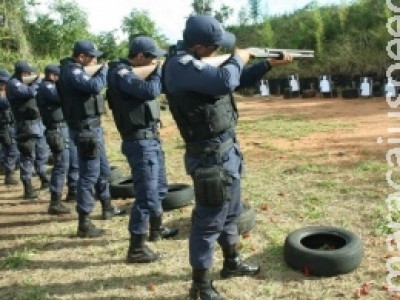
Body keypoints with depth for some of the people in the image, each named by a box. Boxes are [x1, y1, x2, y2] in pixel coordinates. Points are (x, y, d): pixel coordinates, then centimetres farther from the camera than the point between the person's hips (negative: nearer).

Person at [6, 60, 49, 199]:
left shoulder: (22, 83, 18)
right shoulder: (13, 84, -12)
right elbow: (31, 92, -27)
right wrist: (38, 80, -10)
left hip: (37, 124, 9)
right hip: (27, 126, -9)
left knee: (42, 154, 18)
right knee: (28, 157, -5)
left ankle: (44, 180, 34)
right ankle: (28, 189, 0)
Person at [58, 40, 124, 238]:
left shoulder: (76, 70, 14)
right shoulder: (72, 72, -17)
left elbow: (91, 85, 16)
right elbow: (95, 86, -31)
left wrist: (102, 71, 2)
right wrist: (104, 69, -14)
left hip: (92, 127, 11)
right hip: (85, 129, -11)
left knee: (103, 170, 21)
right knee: (89, 174, -8)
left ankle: (107, 208, 37)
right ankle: (84, 224, -3)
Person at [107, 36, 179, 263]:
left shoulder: (134, 72, 14)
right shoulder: (121, 74, -15)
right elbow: (150, 90, -28)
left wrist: (157, 71, 0)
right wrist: (159, 70, -9)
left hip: (151, 138, 10)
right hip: (140, 142, -10)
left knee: (160, 188, 23)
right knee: (147, 195, -8)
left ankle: (157, 229, 42)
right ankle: (136, 249, 1)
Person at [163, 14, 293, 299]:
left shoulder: (201, 63, 10)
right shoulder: (181, 65, -20)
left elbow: (239, 79, 23)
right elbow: (225, 82, -34)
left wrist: (268, 64, 13)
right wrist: (238, 59, -14)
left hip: (227, 150, 10)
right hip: (211, 156, -10)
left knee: (231, 211, 23)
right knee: (209, 220, 1)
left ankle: (232, 262, 42)